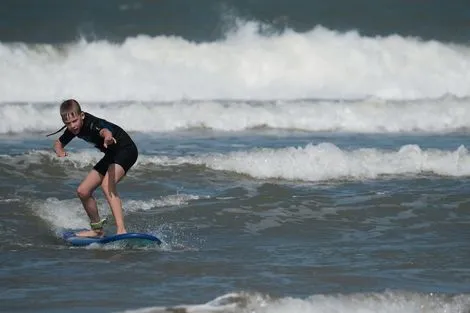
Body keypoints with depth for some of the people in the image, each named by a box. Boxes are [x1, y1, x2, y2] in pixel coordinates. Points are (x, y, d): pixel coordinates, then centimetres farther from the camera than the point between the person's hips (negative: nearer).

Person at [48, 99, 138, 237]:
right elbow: (58, 143, 14)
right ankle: (97, 229, 26)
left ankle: (121, 230, -42)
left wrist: (108, 138, -77)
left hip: (126, 149, -9)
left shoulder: (92, 124, -28)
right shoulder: (73, 130, -3)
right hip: (111, 155, 9)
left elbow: (105, 131, -52)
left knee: (107, 185, -34)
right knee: (83, 191, 7)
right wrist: (60, 151, -11)